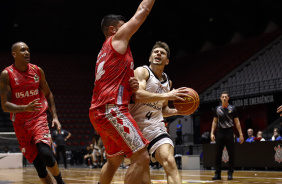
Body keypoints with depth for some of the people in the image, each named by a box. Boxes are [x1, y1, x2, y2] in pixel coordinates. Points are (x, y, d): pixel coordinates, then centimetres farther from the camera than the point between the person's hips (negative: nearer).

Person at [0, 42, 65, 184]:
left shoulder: (37, 71, 3)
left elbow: (48, 94, 15)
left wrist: (54, 116, 6)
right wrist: (25, 108, -29)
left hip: (39, 118, 1)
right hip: (20, 123, 0)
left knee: (46, 154, -21)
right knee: (37, 163, -1)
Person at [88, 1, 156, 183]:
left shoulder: (106, 51, 27)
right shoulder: (118, 38, 2)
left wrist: (131, 87, 10)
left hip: (99, 112, 10)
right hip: (112, 109, -10)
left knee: (114, 160, 22)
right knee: (141, 157, -13)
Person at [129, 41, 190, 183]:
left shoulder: (168, 82, 17)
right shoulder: (142, 71, -4)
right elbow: (137, 96, -24)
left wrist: (177, 111, 7)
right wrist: (166, 95, -28)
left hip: (155, 127, 4)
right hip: (135, 124, -4)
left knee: (169, 162, -18)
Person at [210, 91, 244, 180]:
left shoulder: (232, 108, 0)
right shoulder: (217, 109, 7)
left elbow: (237, 122, 1)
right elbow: (214, 121, 12)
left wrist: (240, 134, -5)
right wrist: (212, 133, 3)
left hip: (229, 133, -2)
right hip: (220, 132, 2)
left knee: (231, 154, -1)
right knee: (218, 154, 1)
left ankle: (230, 173, 7)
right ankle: (218, 173, 7)